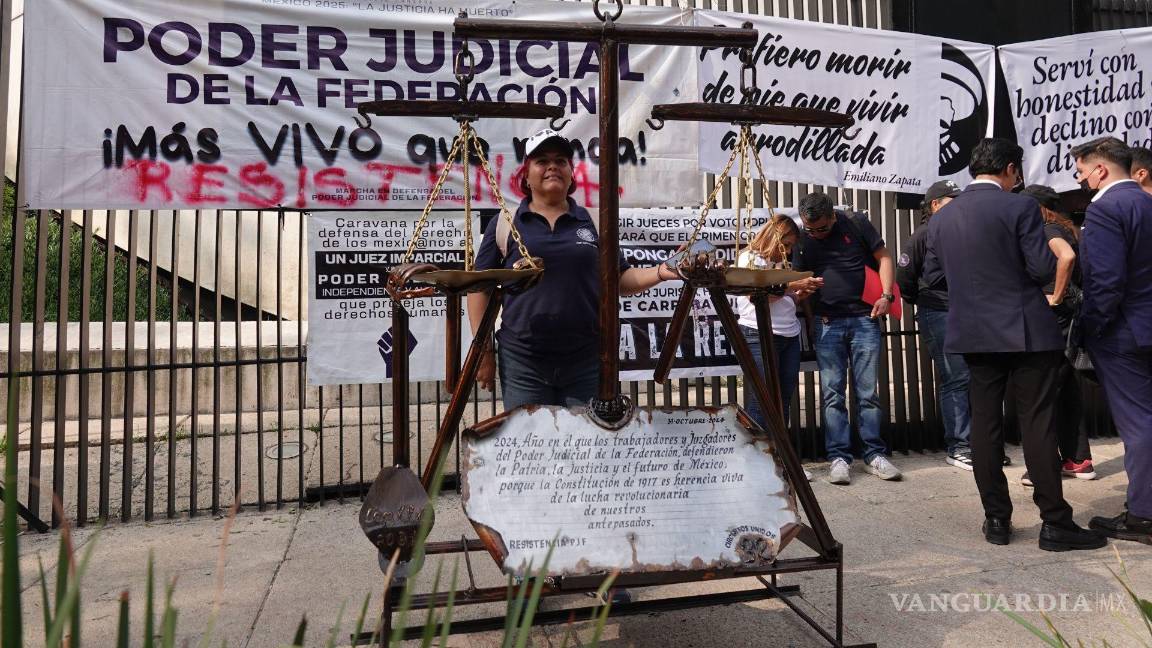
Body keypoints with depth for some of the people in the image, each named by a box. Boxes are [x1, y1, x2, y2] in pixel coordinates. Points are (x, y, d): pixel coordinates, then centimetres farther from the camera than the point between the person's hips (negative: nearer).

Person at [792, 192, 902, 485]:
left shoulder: (856, 225, 1)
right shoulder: (803, 241, 6)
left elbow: (883, 257, 8)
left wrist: (886, 296, -4)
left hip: (865, 319, -1)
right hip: (827, 323, 1)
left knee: (868, 392, 2)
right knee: (832, 393, -1)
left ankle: (875, 455, 12)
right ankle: (838, 457, 5)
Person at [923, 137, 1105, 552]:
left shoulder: (941, 218, 5)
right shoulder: (1020, 207, -9)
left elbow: (932, 276, 8)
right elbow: (1043, 269, -13)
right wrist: (1013, 270, 9)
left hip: (974, 334, 4)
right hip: (1026, 332, -4)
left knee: (985, 425, 8)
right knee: (1038, 425, 2)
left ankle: (996, 519, 14)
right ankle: (1055, 523, 9)